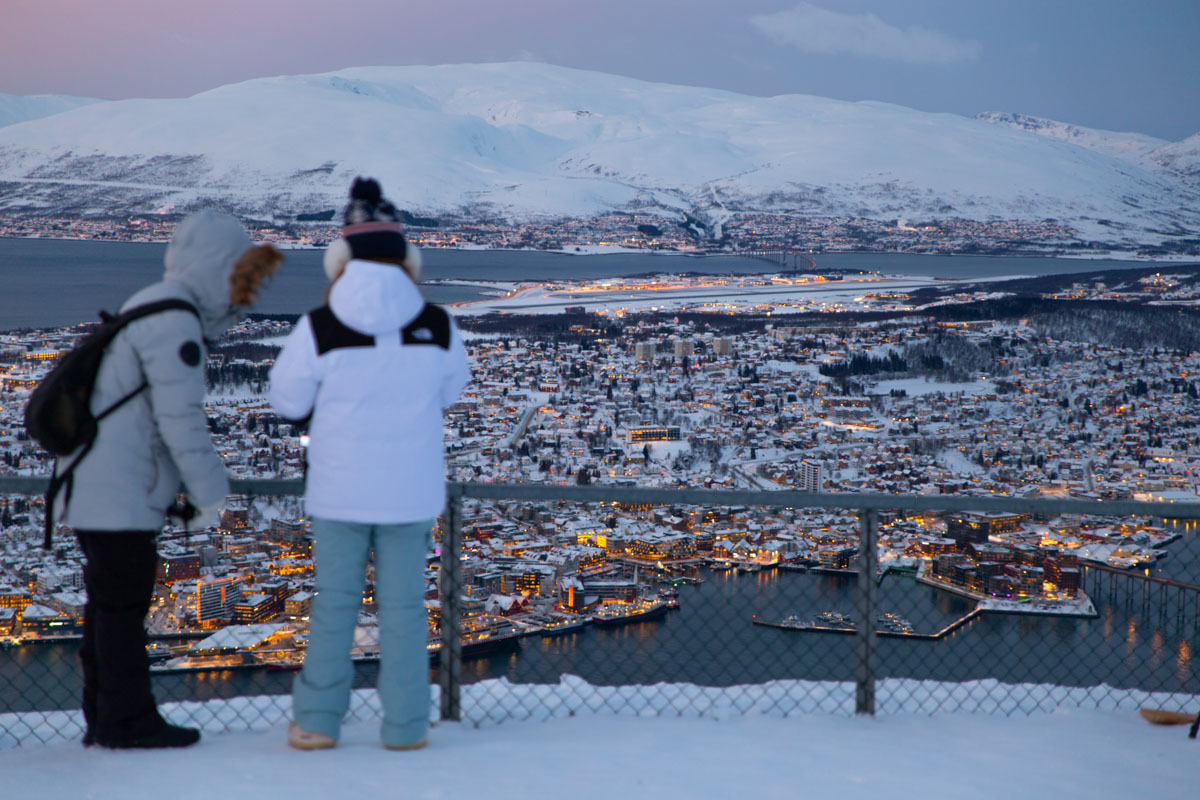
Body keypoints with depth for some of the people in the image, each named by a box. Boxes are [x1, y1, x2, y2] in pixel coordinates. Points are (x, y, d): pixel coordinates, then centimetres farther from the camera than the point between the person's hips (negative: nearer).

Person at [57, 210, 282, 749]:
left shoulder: (151, 305, 15)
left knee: (109, 603, 15)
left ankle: (105, 719, 22)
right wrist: (211, 494, -15)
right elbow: (181, 419, -20)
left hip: (92, 485, 10)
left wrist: (237, 301, 16)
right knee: (123, 604, -4)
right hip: (119, 494, -10)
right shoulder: (173, 320, -16)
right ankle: (128, 721, 3)